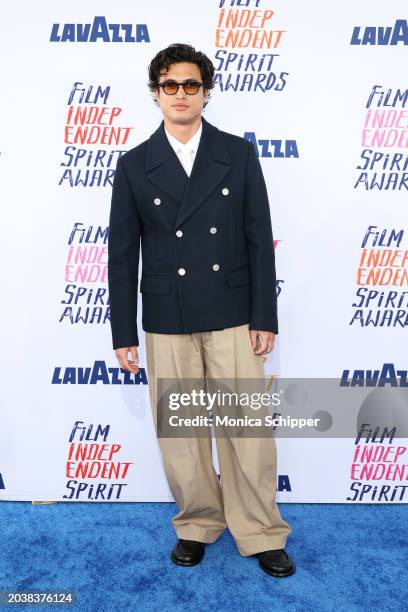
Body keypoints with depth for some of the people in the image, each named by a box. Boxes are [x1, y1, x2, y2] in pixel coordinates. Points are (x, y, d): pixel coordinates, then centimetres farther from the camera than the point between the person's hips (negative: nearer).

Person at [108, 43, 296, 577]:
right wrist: (124, 332, 1)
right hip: (166, 318, 1)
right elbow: (122, 253, 3)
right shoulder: (134, 165, 3)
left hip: (232, 313, 0)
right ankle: (197, 525, 32)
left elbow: (260, 239, 1)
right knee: (179, 430, 10)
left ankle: (261, 533, 25)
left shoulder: (239, 153, 3)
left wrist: (265, 317, -3)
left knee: (248, 428, 5)